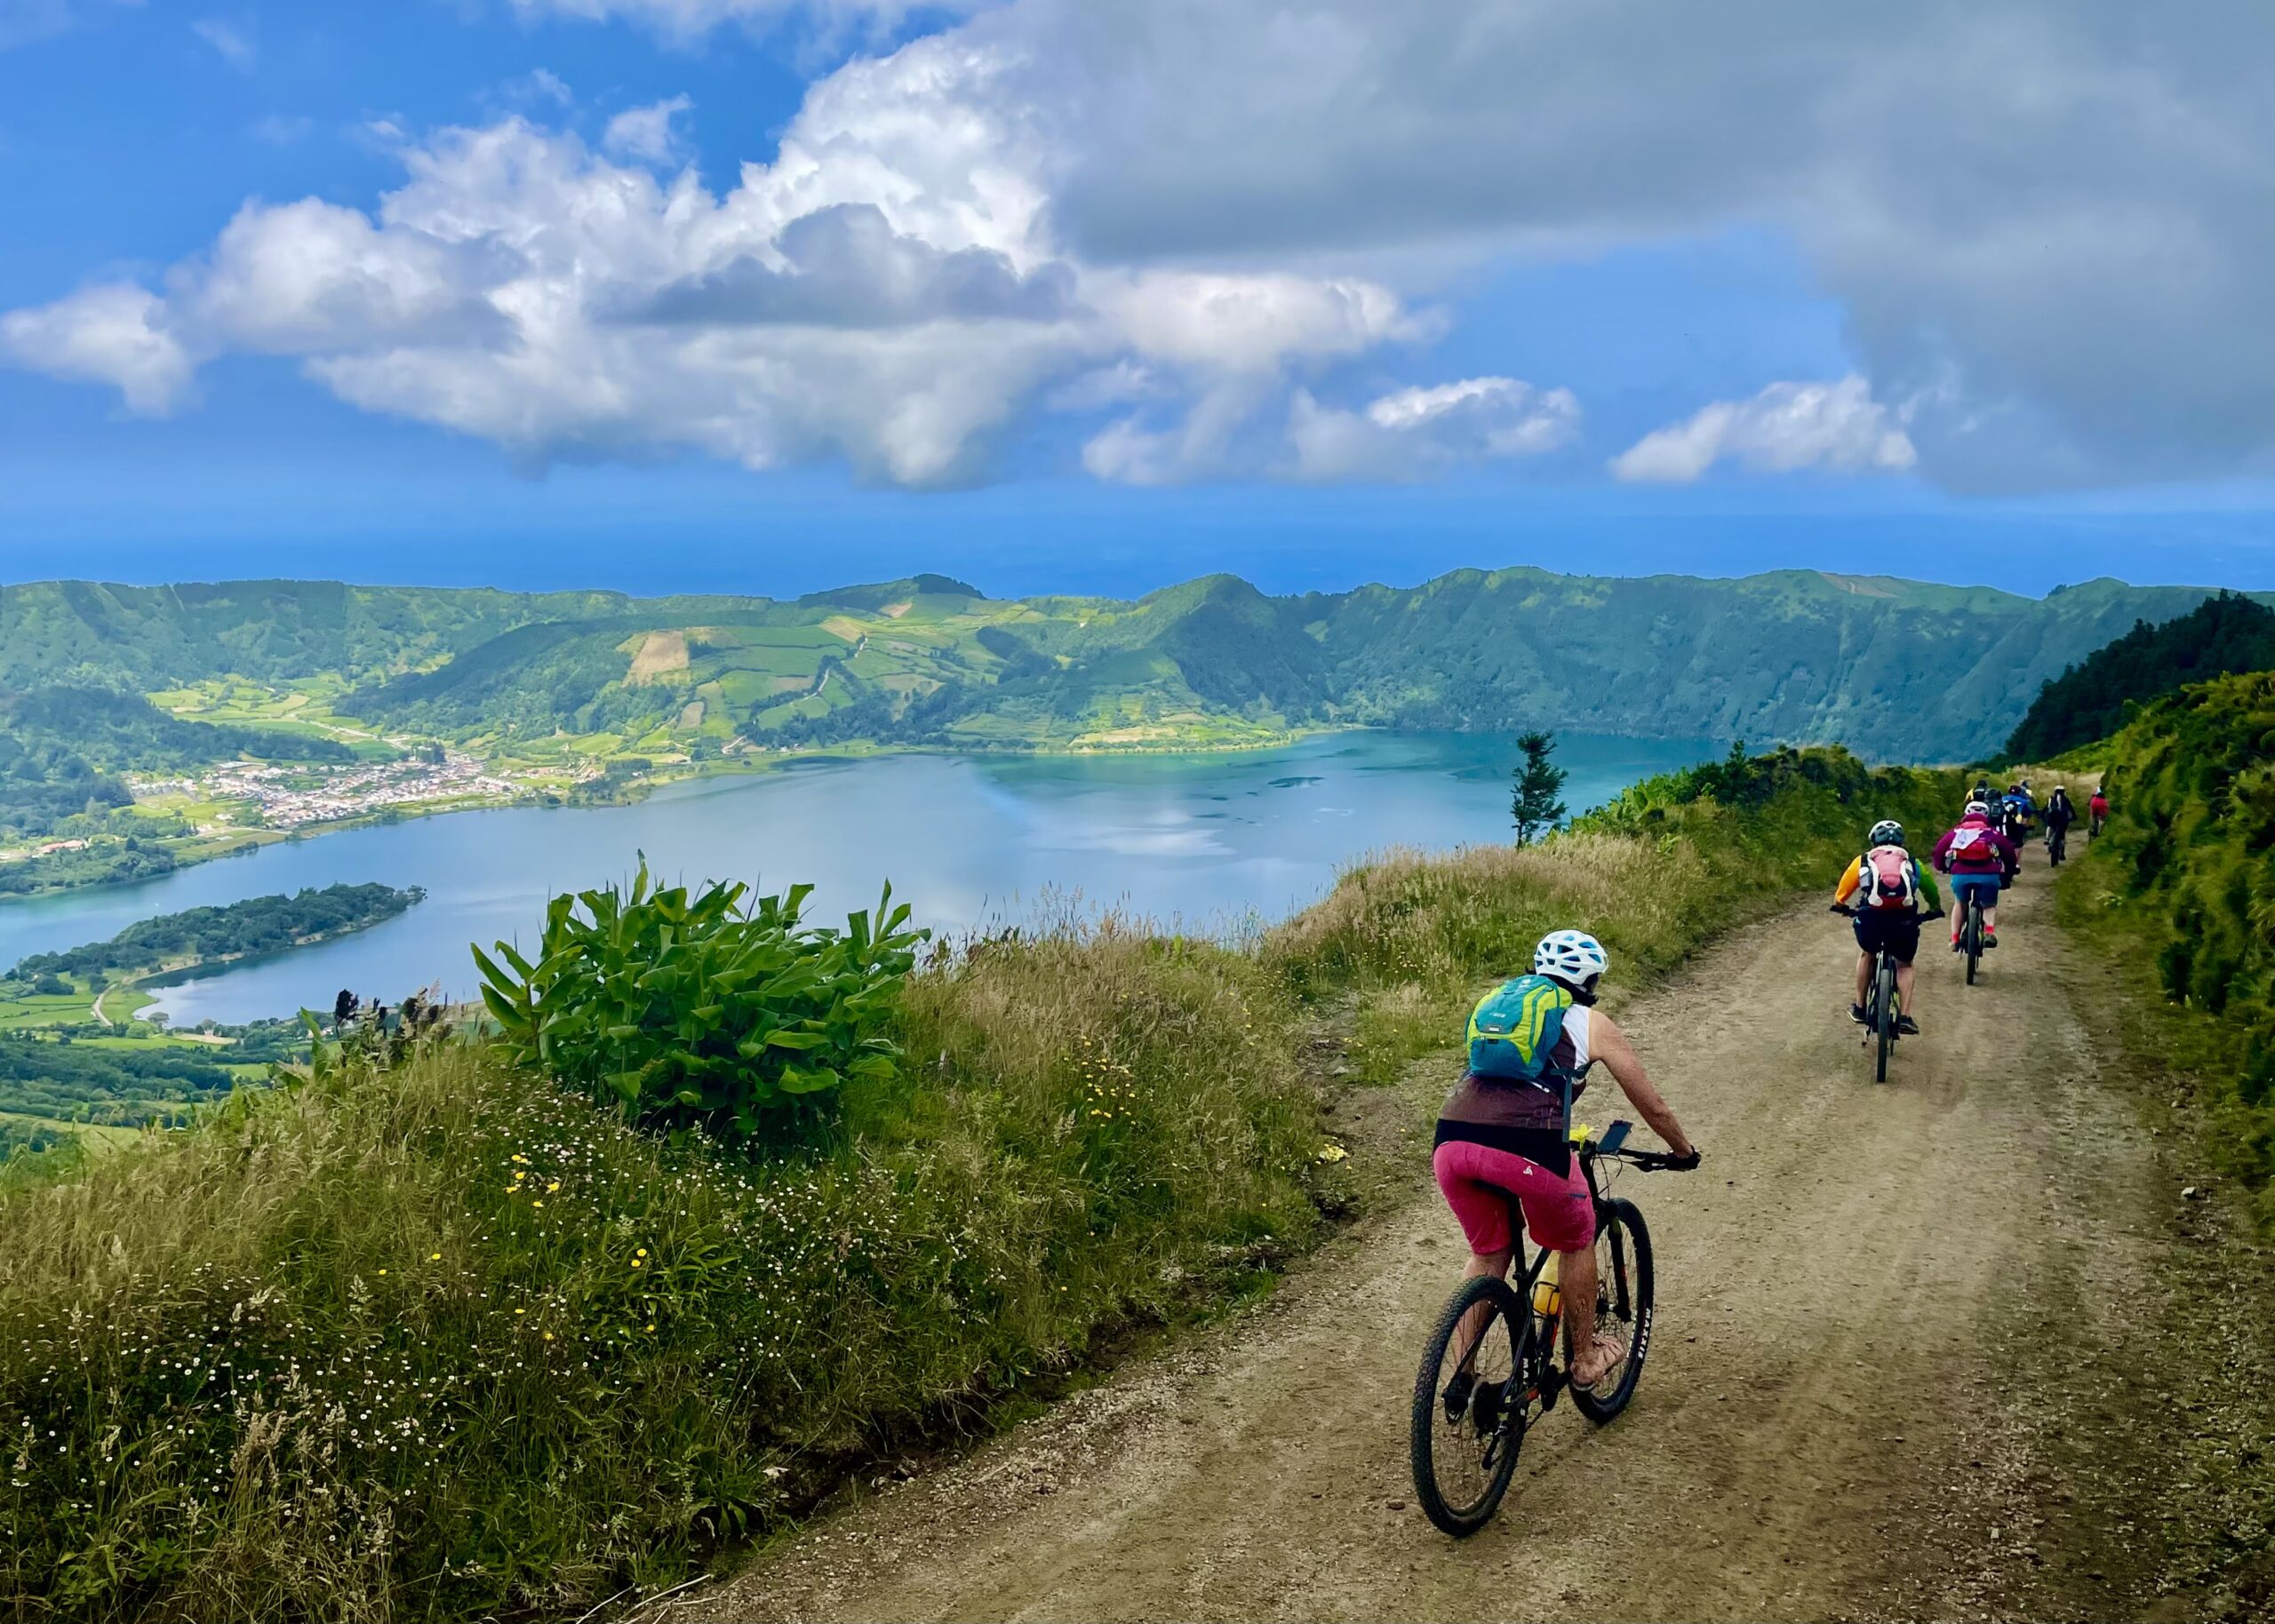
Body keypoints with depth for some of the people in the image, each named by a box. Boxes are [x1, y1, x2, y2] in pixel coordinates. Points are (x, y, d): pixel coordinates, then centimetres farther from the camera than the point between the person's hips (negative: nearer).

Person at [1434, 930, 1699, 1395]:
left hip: (1451, 1140, 4)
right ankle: (1586, 1360, 36)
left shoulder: (1497, 1000, 30)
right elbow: (1653, 1107, 26)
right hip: (1526, 1146, -4)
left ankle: (1462, 1377, 24)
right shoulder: (1592, 1023, 17)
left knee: (1487, 1255, 27)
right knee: (1576, 1243, 24)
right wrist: (1684, 1151, 45)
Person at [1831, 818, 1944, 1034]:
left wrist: (1840, 905, 49)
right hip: (1905, 919, 0)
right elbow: (1931, 890, 37)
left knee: (1867, 954, 30)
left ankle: (1859, 1008, 33)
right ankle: (1905, 1018, 12)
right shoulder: (1911, 863, 24)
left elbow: (1841, 894, 28)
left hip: (1871, 918, 0)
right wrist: (1935, 910, 56)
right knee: (1904, 965, 24)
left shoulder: (1862, 861, 21)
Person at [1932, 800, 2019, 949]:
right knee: (1990, 906, 26)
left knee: (1960, 904, 31)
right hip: (1989, 875, -1)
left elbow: (1939, 850, 18)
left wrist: (1941, 867, 36)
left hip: (1961, 875, 1)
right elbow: (2009, 853, 18)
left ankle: (1955, 940, 22)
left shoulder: (1957, 831, 23)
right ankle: (1990, 932, -3)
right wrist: (2007, 876, 31)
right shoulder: (1993, 832, 23)